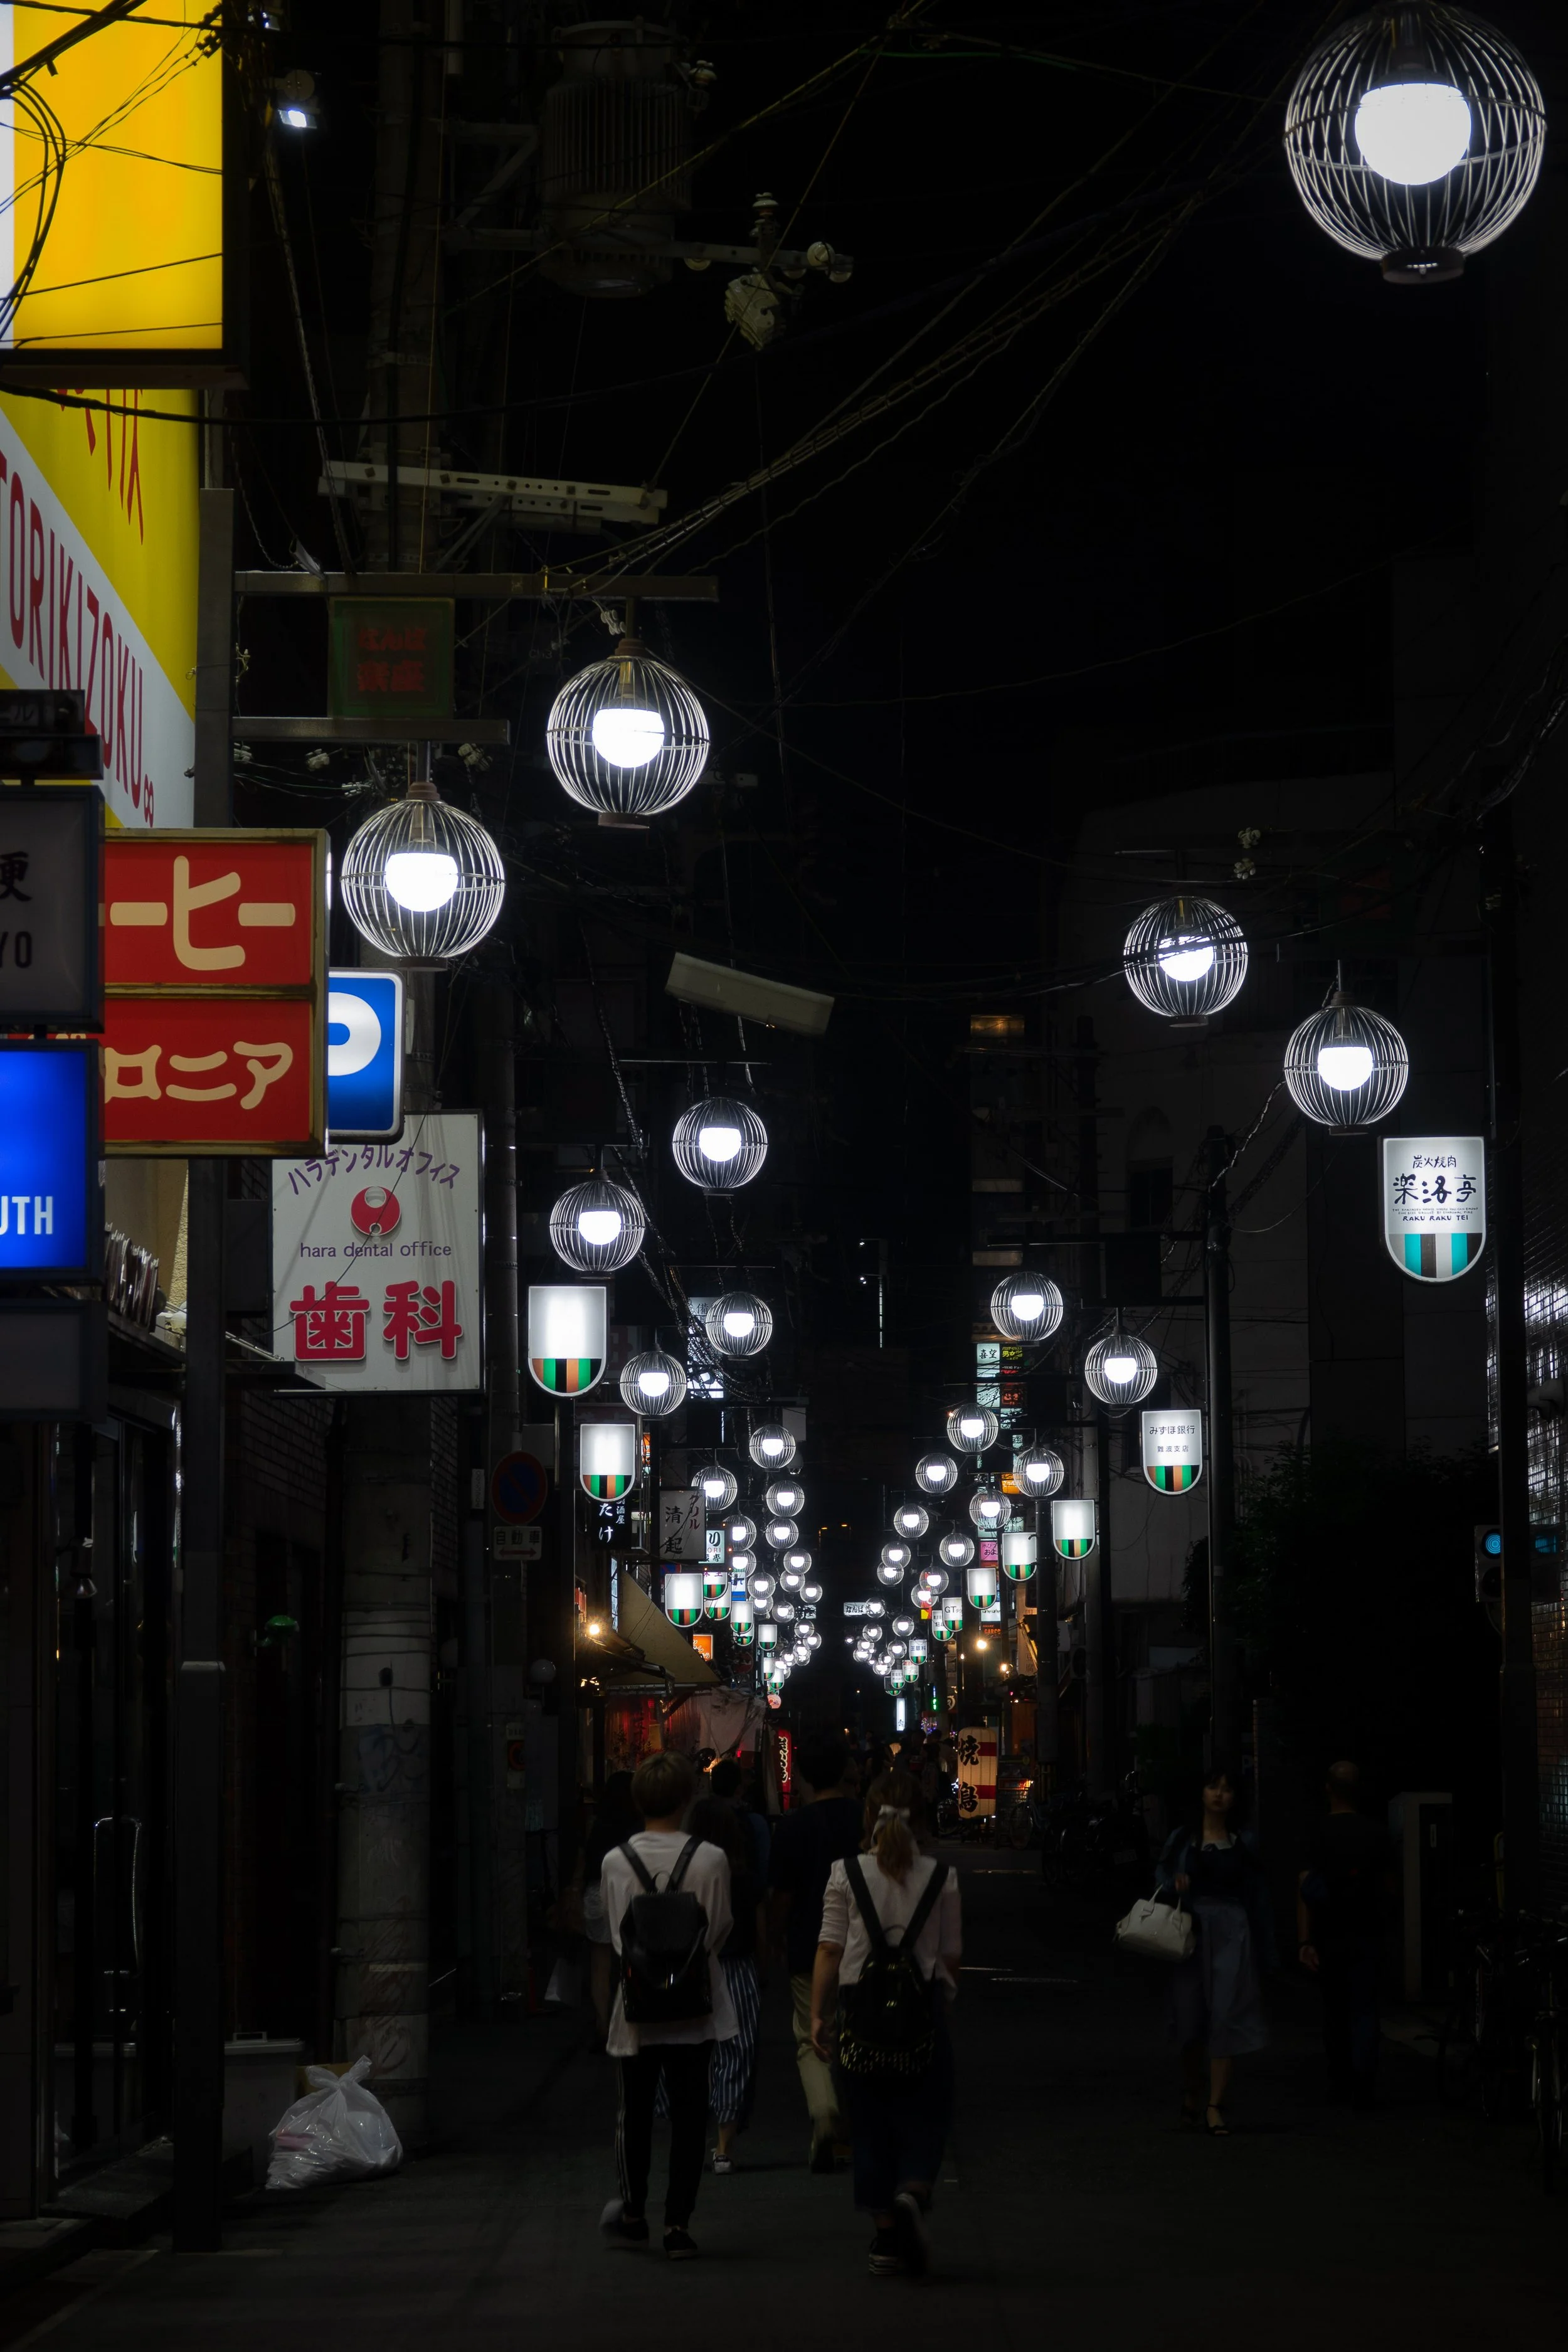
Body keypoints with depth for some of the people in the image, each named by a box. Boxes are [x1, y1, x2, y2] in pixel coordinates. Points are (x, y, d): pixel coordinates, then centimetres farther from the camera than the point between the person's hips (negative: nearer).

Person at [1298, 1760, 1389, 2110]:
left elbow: (1304, 1893, -12)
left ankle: (1340, 2081, 21)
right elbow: (1385, 1884, 10)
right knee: (1364, 2011, -1)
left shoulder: (1318, 1835, -7)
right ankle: (1363, 2085, -14)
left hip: (1329, 1935, 0)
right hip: (1366, 1934, 0)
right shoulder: (1375, 1835, -1)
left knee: (1335, 2011, 14)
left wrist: (1305, 1942, -12)